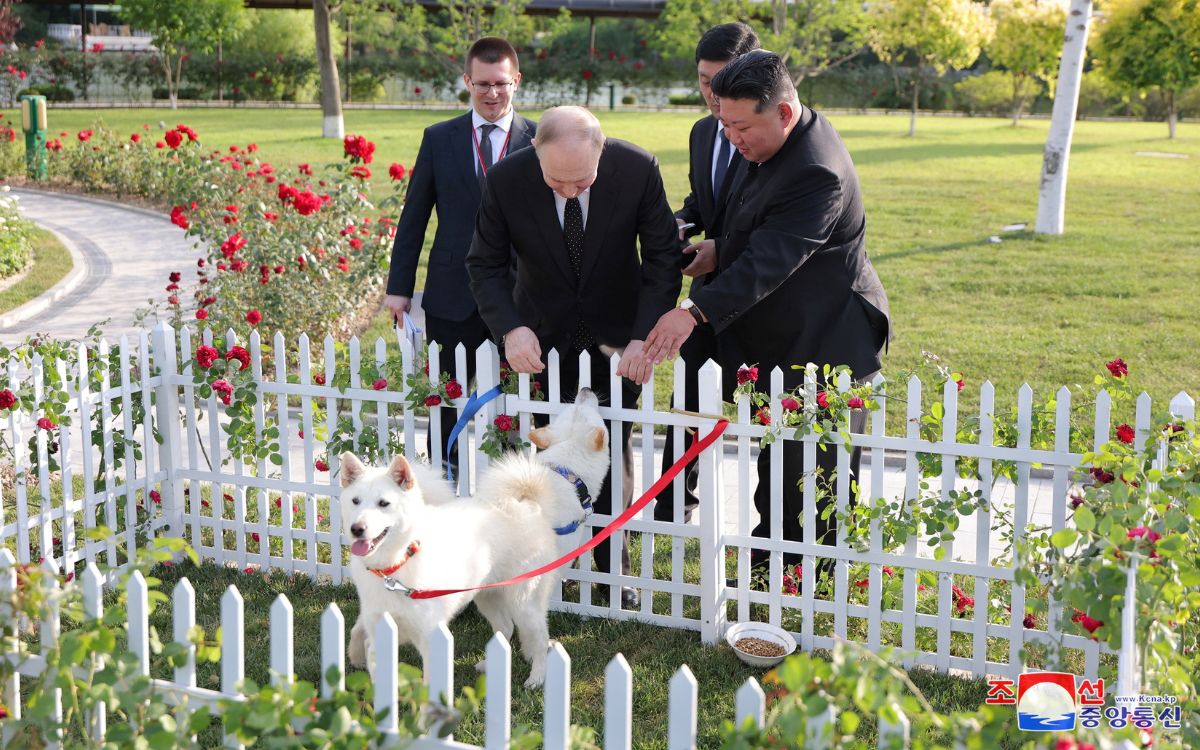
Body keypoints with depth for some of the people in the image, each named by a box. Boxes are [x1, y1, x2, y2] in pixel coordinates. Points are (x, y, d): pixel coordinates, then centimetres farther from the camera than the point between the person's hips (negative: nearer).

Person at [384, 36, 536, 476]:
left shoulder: (540, 140, 1)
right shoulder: (439, 139, 5)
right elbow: (413, 217, 8)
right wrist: (399, 286, 4)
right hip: (452, 296, 1)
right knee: (445, 402, 9)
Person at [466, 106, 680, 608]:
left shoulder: (638, 170, -22)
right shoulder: (506, 181, -21)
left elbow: (662, 257, -14)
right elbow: (485, 264, -10)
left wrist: (646, 335, -25)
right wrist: (509, 328, -26)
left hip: (616, 335, 0)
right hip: (541, 335, 0)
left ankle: (613, 567, 22)